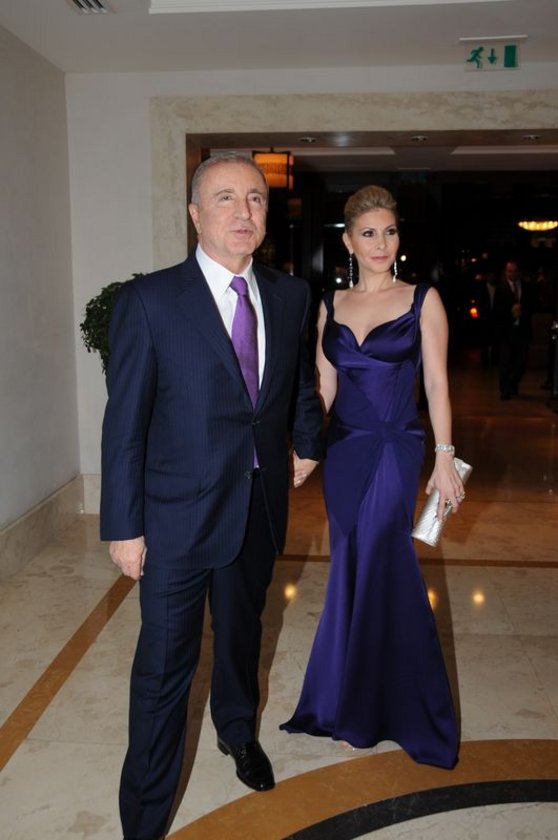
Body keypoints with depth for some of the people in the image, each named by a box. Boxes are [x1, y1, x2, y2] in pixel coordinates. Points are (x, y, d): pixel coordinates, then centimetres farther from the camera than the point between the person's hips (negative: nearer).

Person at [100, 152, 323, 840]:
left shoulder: (290, 295, 1)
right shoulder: (149, 300, -13)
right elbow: (124, 422, -12)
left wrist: (307, 441, 20)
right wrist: (124, 526, -12)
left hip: (261, 506, 5)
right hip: (178, 513, -4)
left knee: (241, 631, 25)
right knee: (165, 665, 6)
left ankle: (237, 730, 53)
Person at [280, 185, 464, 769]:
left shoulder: (423, 300, -1)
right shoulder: (330, 306, 8)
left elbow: (436, 382, -3)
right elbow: (325, 387, 10)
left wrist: (444, 457, -7)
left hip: (395, 451, -3)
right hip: (342, 450, 4)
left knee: (372, 568, -7)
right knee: (355, 572, 10)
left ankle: (359, 708, 16)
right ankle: (359, 704, 28)